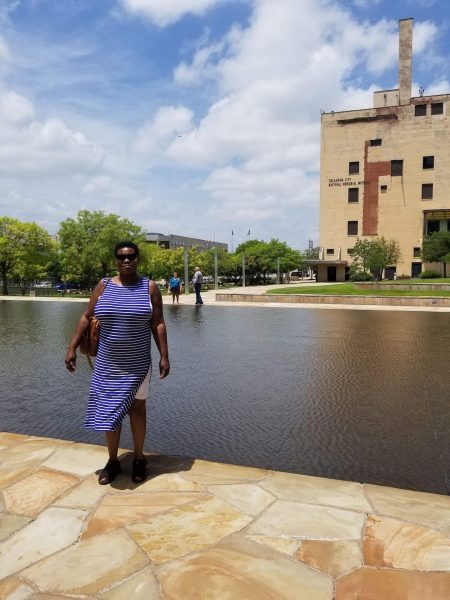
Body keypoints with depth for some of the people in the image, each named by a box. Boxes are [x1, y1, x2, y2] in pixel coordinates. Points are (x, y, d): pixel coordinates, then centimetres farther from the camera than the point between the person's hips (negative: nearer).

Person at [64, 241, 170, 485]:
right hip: (107, 363, 2)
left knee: (137, 408, 9)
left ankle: (139, 459, 26)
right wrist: (72, 348, -4)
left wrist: (164, 356, -9)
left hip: (138, 364, -1)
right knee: (109, 409, 9)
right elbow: (86, 317, 2)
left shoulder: (149, 287, -4)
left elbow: (158, 324, -5)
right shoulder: (104, 286, 0)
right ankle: (112, 461, 25)